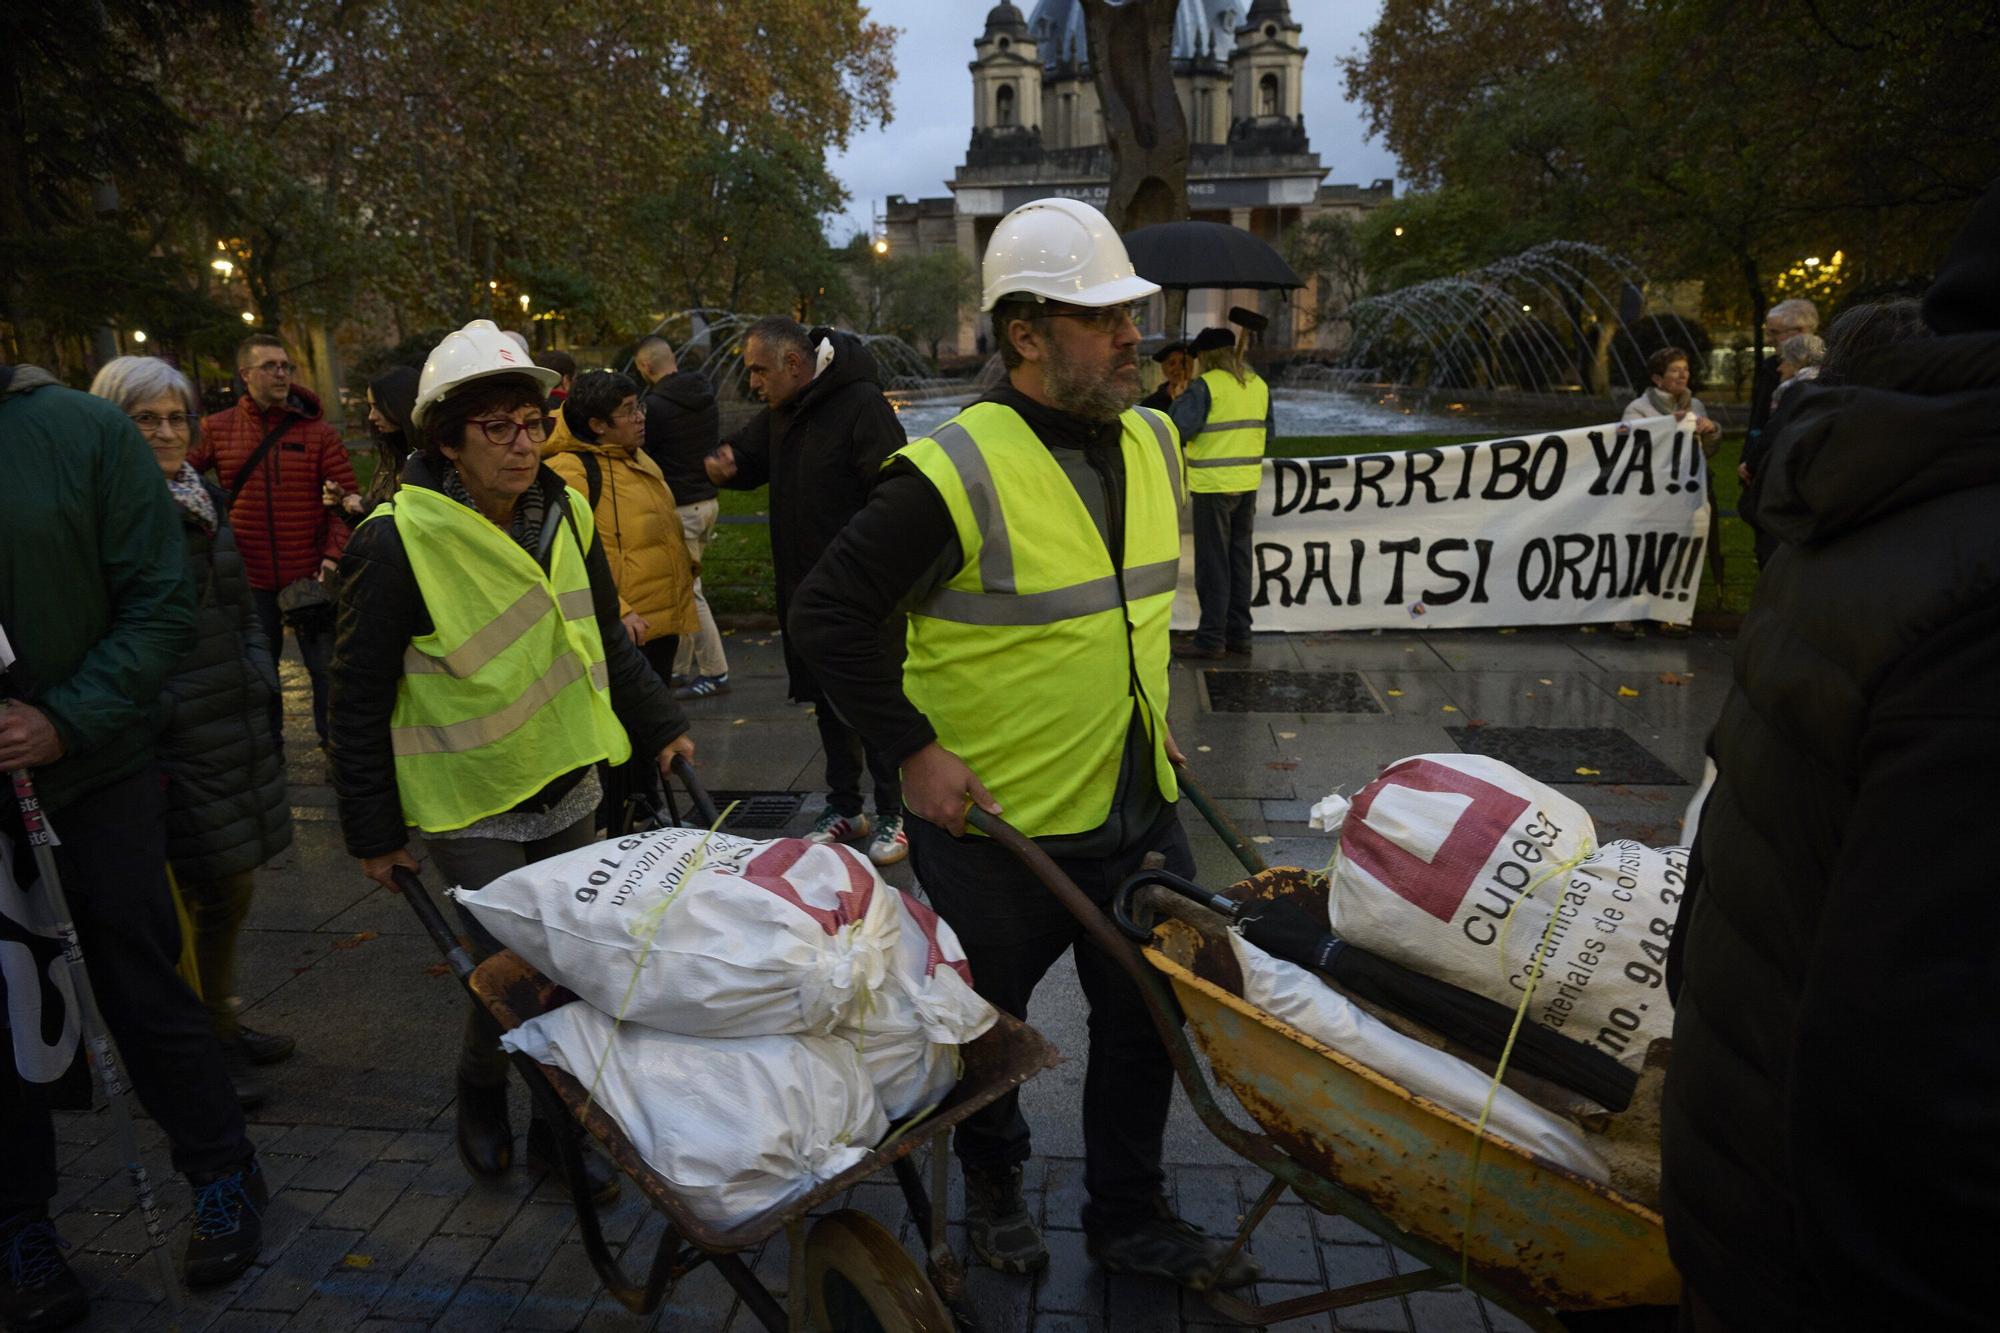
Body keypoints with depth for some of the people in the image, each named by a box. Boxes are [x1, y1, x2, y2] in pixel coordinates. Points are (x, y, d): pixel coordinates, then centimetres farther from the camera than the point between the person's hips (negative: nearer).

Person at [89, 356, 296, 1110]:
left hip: (239, 728, 7)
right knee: (201, 899, 1)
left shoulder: (206, 503, 11)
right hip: (171, 743, -7)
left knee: (231, 891, 16)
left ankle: (223, 1025, 33)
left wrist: (261, 679, 15)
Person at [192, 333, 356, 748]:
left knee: (326, 668, 4)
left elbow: (344, 498, -5)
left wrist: (334, 554, -16)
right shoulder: (219, 429, 2)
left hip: (309, 577, -2)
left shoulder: (318, 432, -3)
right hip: (249, 579, 3)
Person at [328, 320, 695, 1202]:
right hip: (468, 805, -5)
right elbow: (359, 697, -9)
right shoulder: (398, 541, -15)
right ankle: (482, 1097, 30)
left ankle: (561, 1128, 29)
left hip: (567, 786, 5)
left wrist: (659, 724, 15)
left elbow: (604, 637, 17)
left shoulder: (565, 514, 3)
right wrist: (373, 831, -6)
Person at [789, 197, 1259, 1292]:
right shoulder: (956, 472, -21)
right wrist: (912, 749, -19)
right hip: (997, 820, -6)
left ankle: (1130, 1218, 38)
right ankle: (993, 1183, 46)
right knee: (989, 1029, 16)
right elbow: (826, 615, -18)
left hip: (1138, 805, 6)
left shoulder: (1152, 443, 3)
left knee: (1146, 1017, 16)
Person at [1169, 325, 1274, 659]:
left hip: (1214, 484, -7)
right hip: (1248, 482, 7)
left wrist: (1179, 400, 1)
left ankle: (1211, 638, 0)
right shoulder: (1258, 385, 10)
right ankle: (1239, 633, 19)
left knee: (1212, 562, -2)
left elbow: (1181, 429, -16)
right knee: (1239, 559, 13)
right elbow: (1269, 432, 16)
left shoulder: (1205, 385, -12)